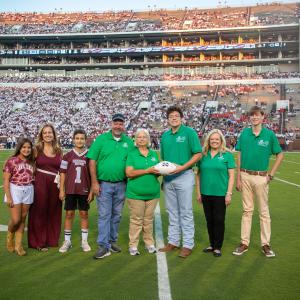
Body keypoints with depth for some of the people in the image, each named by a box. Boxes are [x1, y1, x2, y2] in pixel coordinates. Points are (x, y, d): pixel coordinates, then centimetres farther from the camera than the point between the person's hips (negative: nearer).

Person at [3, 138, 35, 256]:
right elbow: (6, 180, -8)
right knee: (15, 220, -5)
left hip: (28, 192, 4)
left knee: (23, 219, 8)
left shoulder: (31, 162, 7)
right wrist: (8, 197, -13)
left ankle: (18, 245, 18)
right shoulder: (11, 161, -6)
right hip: (14, 191, -4)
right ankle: (10, 237, 27)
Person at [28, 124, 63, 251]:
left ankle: (52, 239, 22)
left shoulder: (59, 151, 8)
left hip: (55, 185, 3)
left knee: (53, 212, 9)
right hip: (40, 184, -3)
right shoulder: (37, 149, 1)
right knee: (40, 212, 2)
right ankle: (38, 242, 13)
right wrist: (33, 177, -8)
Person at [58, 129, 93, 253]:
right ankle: (67, 241, 17)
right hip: (70, 190, 0)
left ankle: (84, 241, 18)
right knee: (69, 214, 6)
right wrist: (61, 190, -1)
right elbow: (63, 173, 3)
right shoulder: (67, 156, 2)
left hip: (84, 190, 0)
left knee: (84, 214, 7)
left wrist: (91, 191, -1)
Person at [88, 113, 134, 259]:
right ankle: (103, 246, 2)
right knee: (104, 215, -3)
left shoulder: (129, 142, 6)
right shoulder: (101, 139, -1)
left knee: (116, 215, 12)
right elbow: (92, 161, -4)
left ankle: (112, 241, 26)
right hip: (103, 184, -3)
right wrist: (94, 182, -9)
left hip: (121, 184, 3)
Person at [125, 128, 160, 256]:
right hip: (136, 193, -4)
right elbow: (129, 173, -10)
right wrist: (147, 170, -17)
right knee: (136, 220, -1)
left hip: (152, 193, 4)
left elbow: (157, 170, 19)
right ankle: (133, 246, 8)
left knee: (148, 219, 10)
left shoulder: (154, 154, 13)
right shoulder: (132, 154, 0)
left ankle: (149, 243, 21)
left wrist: (160, 171, -6)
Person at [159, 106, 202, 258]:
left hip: (184, 176, -6)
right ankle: (173, 241, 24)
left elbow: (198, 154, -10)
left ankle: (188, 244, 9)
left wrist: (182, 167, -19)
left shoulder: (189, 132, -6)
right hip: (168, 178, 6)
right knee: (172, 212, 14)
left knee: (186, 212, 0)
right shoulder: (165, 135, 12)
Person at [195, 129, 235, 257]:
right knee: (209, 220, 13)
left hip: (220, 194, -3)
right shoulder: (203, 155, 5)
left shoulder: (227, 155, -3)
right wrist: (198, 192, 8)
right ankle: (212, 244, 28)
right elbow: (199, 175, 10)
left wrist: (229, 193, -8)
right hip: (206, 194, 3)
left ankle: (218, 247, 16)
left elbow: (231, 176, -3)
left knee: (219, 220, 3)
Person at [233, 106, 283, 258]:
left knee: (264, 211, 5)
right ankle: (244, 242, 17)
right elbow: (239, 156, 5)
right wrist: (238, 178, 0)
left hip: (261, 177, -2)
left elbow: (280, 155, 3)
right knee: (247, 210, 10)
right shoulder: (244, 133, 2)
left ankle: (265, 244, 16)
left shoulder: (269, 134, -3)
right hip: (245, 176, 2)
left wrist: (271, 174, -3)